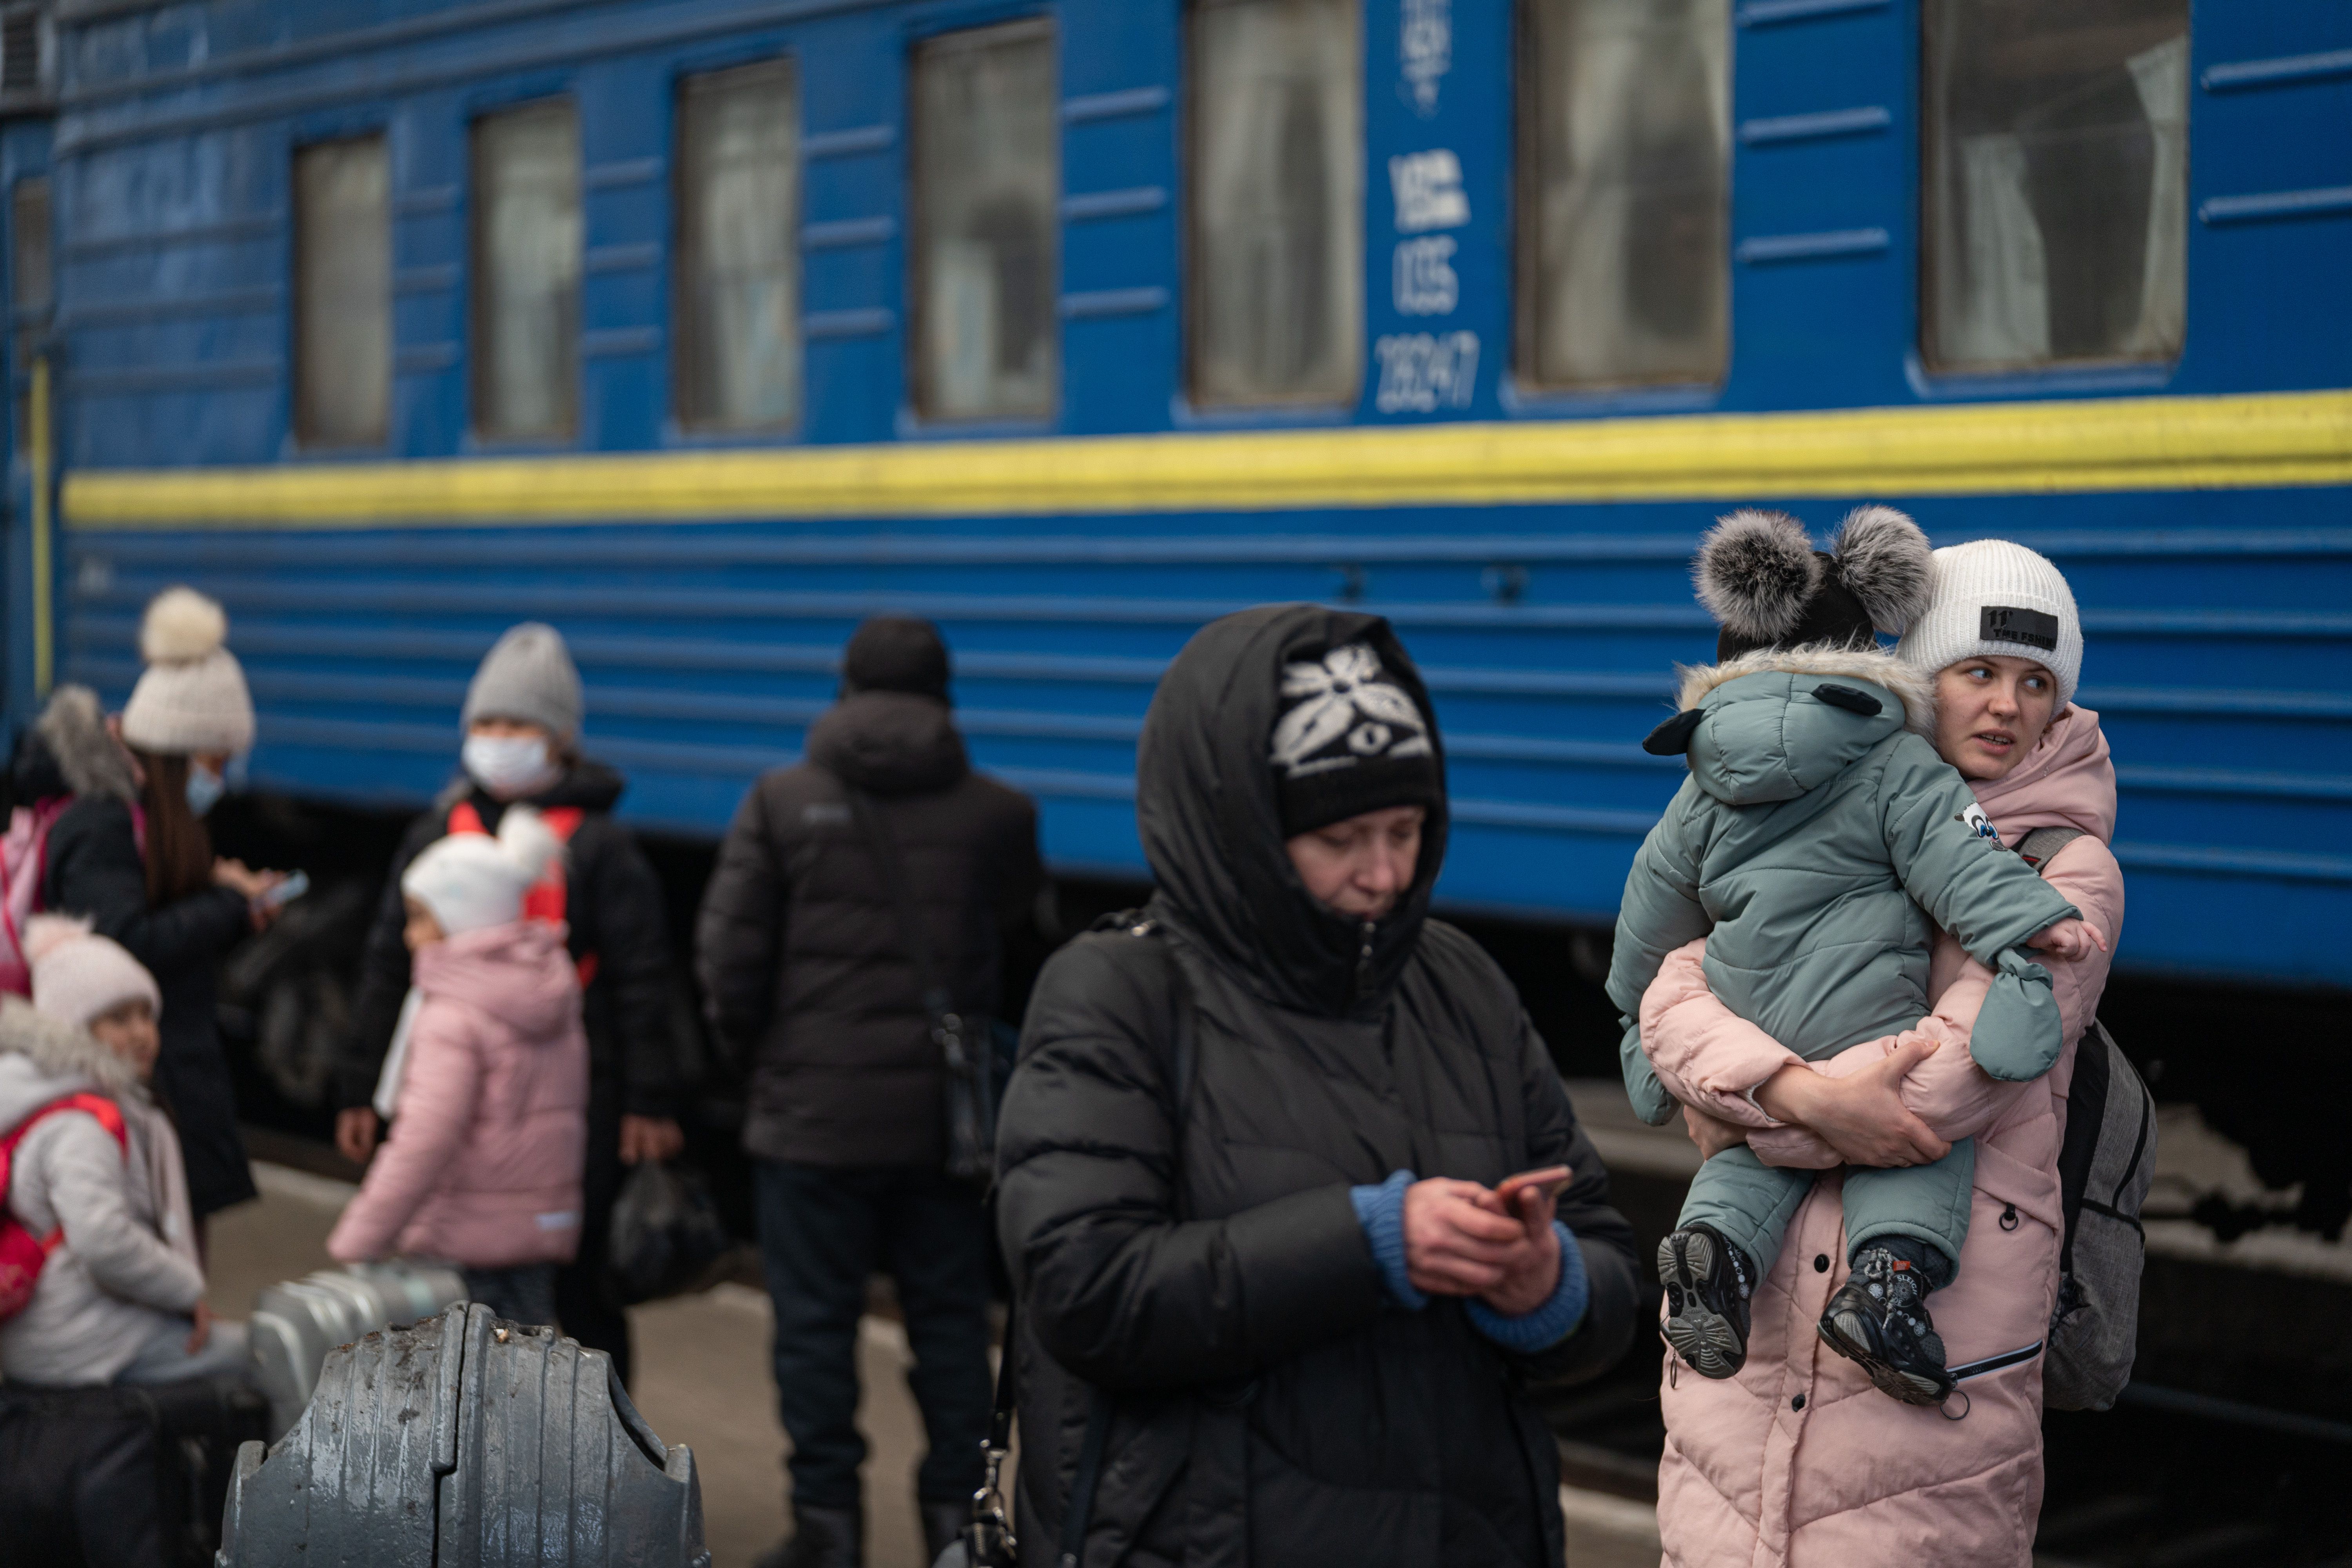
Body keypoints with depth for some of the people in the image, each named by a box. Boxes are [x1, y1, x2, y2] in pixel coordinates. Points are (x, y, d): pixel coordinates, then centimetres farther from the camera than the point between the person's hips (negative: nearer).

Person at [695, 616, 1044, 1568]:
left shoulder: (783, 802, -3)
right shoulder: (995, 813, 0)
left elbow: (728, 952, -4)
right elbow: (1021, 925, 10)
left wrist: (757, 1053, 8)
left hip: (812, 1113, -1)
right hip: (944, 1115, 1)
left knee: (815, 1319, 6)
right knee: (949, 1317, 11)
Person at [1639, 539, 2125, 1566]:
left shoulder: (2069, 872, 0)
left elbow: (1951, 1076, -12)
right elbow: (1671, 1000, -1)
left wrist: (1745, 1110, -6)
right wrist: (1800, 1092, -19)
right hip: (1754, 1320, 4)